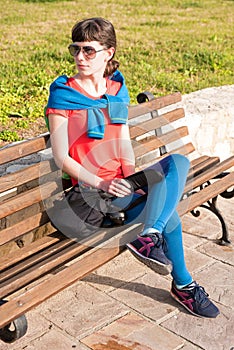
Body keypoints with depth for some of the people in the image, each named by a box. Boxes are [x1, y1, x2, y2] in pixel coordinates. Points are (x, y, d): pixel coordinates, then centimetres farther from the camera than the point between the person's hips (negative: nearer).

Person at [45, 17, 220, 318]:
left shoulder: (117, 88, 11)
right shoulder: (63, 93, -6)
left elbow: (125, 145, 10)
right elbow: (61, 158, -10)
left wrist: (132, 178, -9)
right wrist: (100, 183, -21)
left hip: (121, 181, 6)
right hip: (93, 191, -6)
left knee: (179, 161, -21)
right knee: (169, 214, -23)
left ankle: (148, 236, -27)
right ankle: (183, 284, -9)